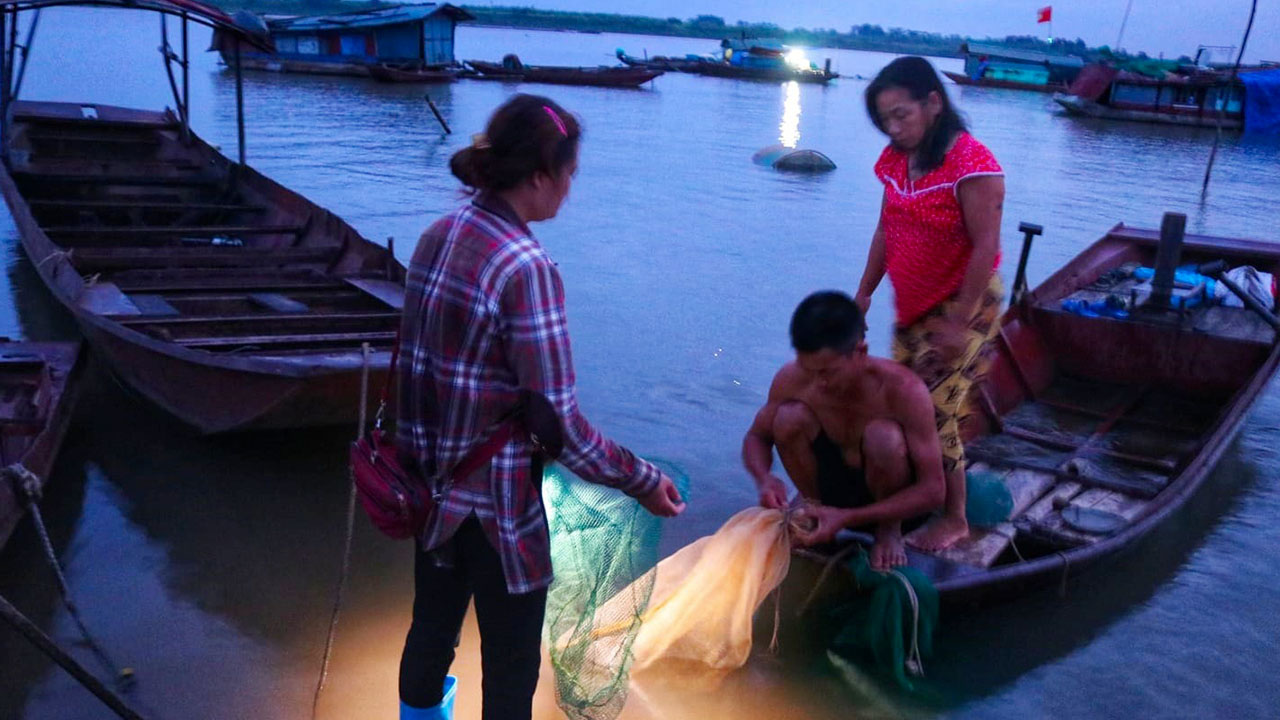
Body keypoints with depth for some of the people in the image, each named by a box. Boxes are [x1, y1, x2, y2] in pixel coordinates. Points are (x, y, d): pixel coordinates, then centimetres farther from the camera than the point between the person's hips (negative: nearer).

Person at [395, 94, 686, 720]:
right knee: (511, 666, 12)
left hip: (432, 488, 8)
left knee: (430, 631, 26)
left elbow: (418, 361, 8)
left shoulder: (437, 237, 0)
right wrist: (641, 480, -11)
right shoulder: (527, 268, -24)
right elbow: (558, 423, -24)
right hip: (497, 503, -7)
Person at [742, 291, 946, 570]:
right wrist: (764, 479, -26)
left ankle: (889, 529, -5)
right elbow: (757, 437, -2)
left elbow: (933, 492, -27)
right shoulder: (791, 380, -20)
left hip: (893, 502, -2)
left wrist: (848, 518, -36)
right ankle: (815, 511, 1)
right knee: (788, 418, -25)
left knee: (884, 436, -35)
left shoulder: (904, 390, -30)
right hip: (832, 485, 3)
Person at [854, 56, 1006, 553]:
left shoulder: (971, 164, -21)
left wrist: (958, 322, -22)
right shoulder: (897, 159, 3)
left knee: (935, 414, -5)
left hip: (962, 305, -8)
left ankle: (954, 520, 11)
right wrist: (865, 292, 12)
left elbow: (986, 246, -22)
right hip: (912, 305, 8)